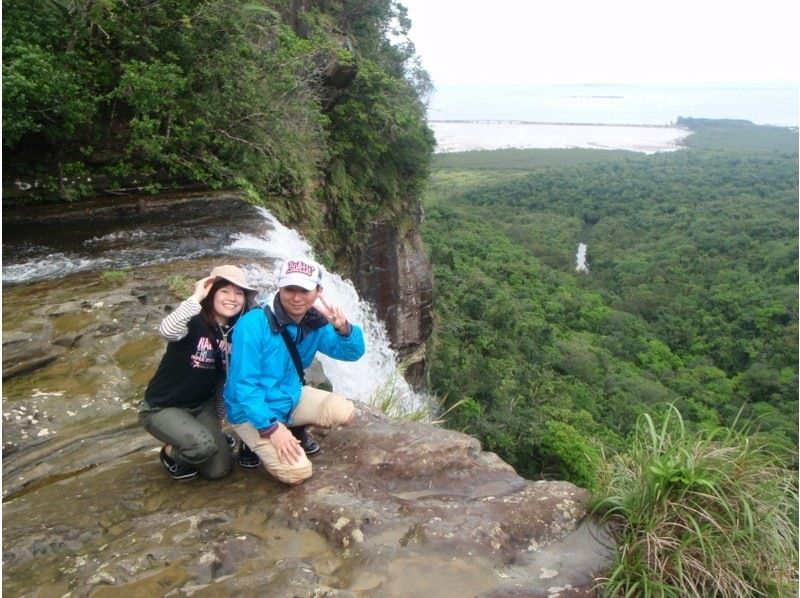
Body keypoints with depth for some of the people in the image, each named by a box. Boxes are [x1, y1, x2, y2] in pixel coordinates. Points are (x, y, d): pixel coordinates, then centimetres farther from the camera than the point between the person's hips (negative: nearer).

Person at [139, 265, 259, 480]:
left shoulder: (238, 330, -6)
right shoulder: (194, 321, -24)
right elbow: (167, 331, -48)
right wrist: (197, 297, -44)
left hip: (202, 404, 6)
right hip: (162, 408, -5)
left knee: (218, 470, -1)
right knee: (203, 446, -30)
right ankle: (171, 454, 4)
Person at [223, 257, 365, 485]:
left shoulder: (315, 323, -7)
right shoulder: (253, 324, -26)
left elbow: (353, 353, -4)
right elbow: (243, 384, -25)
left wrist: (343, 329, -25)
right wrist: (270, 427, -29)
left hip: (292, 398, 6)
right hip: (253, 411, -6)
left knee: (345, 412, -9)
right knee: (297, 472, -18)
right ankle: (257, 440, 10)